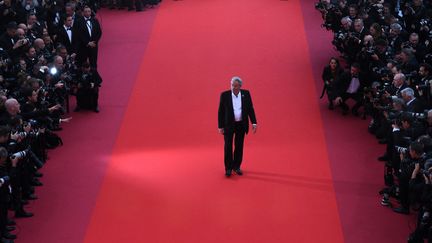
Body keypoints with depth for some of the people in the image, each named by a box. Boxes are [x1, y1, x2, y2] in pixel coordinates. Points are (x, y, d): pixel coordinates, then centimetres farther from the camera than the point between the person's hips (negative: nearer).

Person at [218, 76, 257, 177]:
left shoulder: (246, 94, -3)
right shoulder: (224, 95, -9)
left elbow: (250, 109, 0)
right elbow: (221, 112, -5)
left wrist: (254, 123, -6)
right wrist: (220, 126, -7)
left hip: (241, 124, 2)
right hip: (229, 124, -2)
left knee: (239, 146, 8)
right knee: (228, 146, -3)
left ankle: (236, 166, 20)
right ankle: (228, 168, 5)